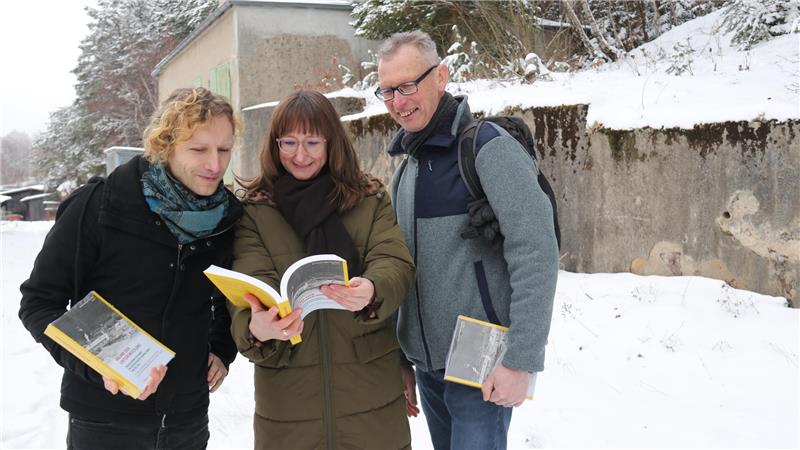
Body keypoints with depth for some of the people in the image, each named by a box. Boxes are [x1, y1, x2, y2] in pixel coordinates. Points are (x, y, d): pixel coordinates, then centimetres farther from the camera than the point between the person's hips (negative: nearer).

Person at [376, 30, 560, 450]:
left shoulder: (487, 147, -13)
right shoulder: (406, 167, 12)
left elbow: (536, 255, -19)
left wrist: (520, 361, -20)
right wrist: (401, 359, 15)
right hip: (427, 365, 7)